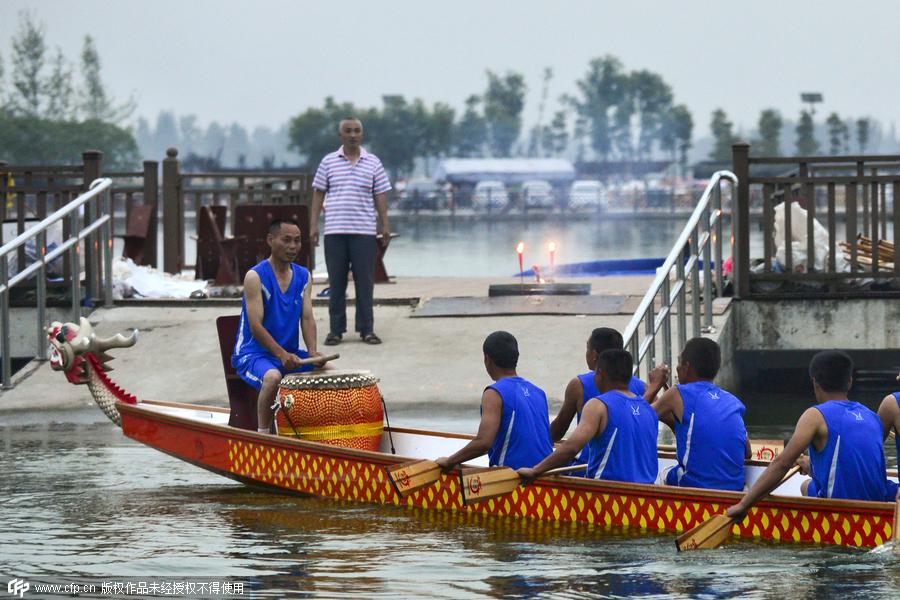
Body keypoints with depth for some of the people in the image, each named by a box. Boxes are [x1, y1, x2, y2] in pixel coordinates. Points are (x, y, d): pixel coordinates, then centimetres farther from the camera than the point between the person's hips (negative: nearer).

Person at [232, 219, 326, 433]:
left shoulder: (303, 276, 9)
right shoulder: (256, 277, -11)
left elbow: (307, 318, 3)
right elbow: (256, 326, -17)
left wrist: (312, 352, -15)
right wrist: (282, 355, -27)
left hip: (290, 353, 6)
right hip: (254, 353, -6)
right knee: (273, 377, -37)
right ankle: (263, 434, -22)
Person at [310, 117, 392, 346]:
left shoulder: (373, 163, 8)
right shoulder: (328, 162, 7)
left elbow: (380, 196, 9)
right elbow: (318, 194, 8)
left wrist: (385, 225, 2)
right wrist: (313, 224, 2)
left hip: (363, 232, 0)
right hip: (334, 231, 0)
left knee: (365, 281, 0)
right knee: (336, 282, 3)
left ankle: (367, 329, 6)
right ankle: (336, 330, 8)